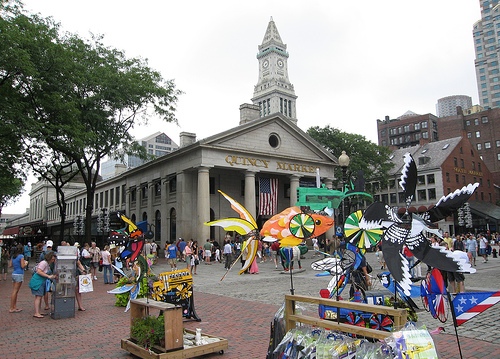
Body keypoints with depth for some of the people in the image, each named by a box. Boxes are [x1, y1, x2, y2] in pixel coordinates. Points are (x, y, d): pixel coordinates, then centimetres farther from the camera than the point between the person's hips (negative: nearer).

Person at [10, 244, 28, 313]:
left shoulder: (13, 256, 10)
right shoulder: (21, 256, -11)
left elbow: (11, 265, 13)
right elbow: (22, 266, -13)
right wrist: (26, 263, 7)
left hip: (14, 274, 8)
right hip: (19, 274, -7)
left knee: (14, 291, 10)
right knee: (15, 291, -5)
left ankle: (15, 307, 15)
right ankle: (11, 308, -2)